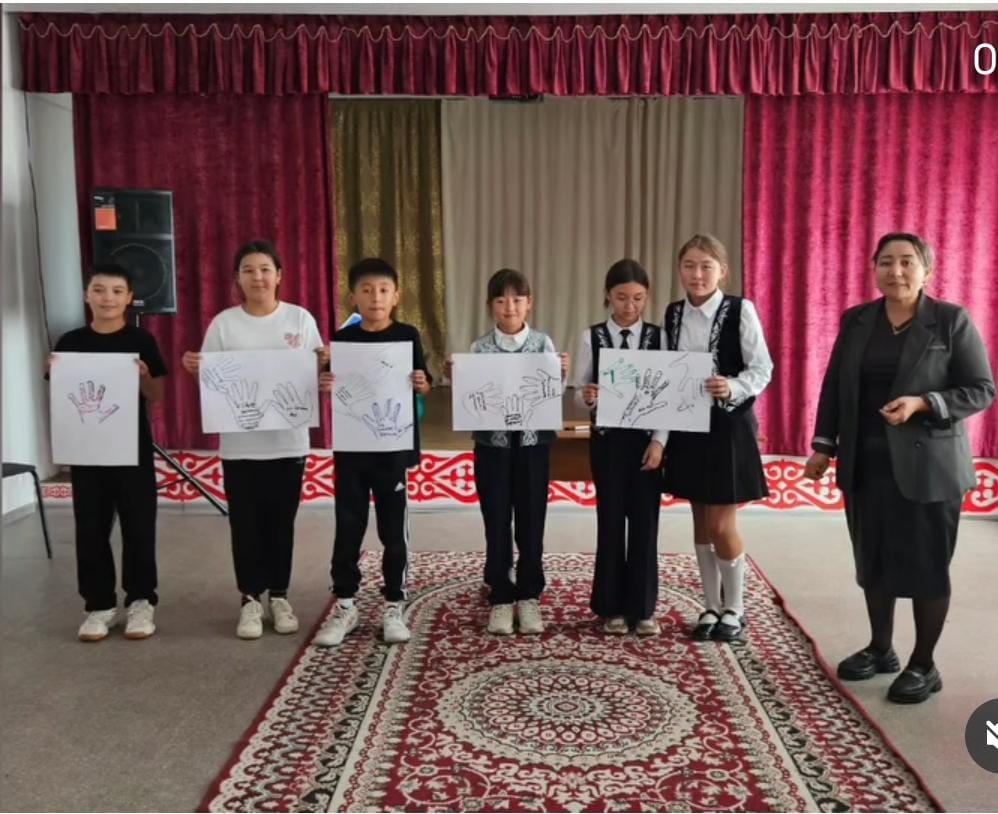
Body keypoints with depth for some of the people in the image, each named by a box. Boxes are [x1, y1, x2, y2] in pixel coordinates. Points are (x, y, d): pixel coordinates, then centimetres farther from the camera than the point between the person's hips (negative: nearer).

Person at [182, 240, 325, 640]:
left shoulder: (300, 319, 1)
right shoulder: (223, 323, 0)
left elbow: (315, 377, 4)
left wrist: (324, 362, -17)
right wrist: (194, 369, -17)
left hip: (288, 442, 0)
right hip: (239, 444, 0)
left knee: (281, 522, 10)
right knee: (245, 523, 6)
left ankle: (279, 596, 25)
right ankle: (251, 600, 21)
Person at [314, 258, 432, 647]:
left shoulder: (407, 336, -2)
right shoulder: (342, 339, 2)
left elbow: (424, 386, 3)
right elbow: (334, 392, 5)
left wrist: (420, 384, -19)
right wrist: (325, 386, -17)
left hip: (394, 447, -1)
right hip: (351, 446, 1)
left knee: (394, 529, 6)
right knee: (348, 527, 7)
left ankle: (394, 605, 18)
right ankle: (344, 604, 19)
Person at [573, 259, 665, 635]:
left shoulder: (659, 337, 0)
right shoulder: (591, 337, 0)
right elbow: (580, 391, 1)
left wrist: (659, 441, -9)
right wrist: (587, 396, -22)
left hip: (646, 438, 0)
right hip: (607, 438, 0)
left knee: (645, 521, 4)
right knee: (611, 520, 6)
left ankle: (642, 607, 16)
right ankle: (612, 606, 19)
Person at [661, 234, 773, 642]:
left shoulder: (740, 310, -9)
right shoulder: (672, 314, 6)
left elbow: (762, 370, -10)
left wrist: (732, 389, -29)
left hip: (728, 426, -5)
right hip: (687, 427, 5)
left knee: (722, 526, -1)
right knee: (701, 523, 12)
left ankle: (734, 609, 20)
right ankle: (711, 607, 25)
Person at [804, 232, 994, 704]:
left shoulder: (951, 320, -4)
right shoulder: (855, 321, 7)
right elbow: (833, 387, 11)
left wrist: (921, 403, -21)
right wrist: (823, 446, 6)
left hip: (927, 464, -4)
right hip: (865, 463, 4)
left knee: (925, 564, 4)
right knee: (873, 560, 12)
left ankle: (924, 665, 18)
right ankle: (880, 649, 30)